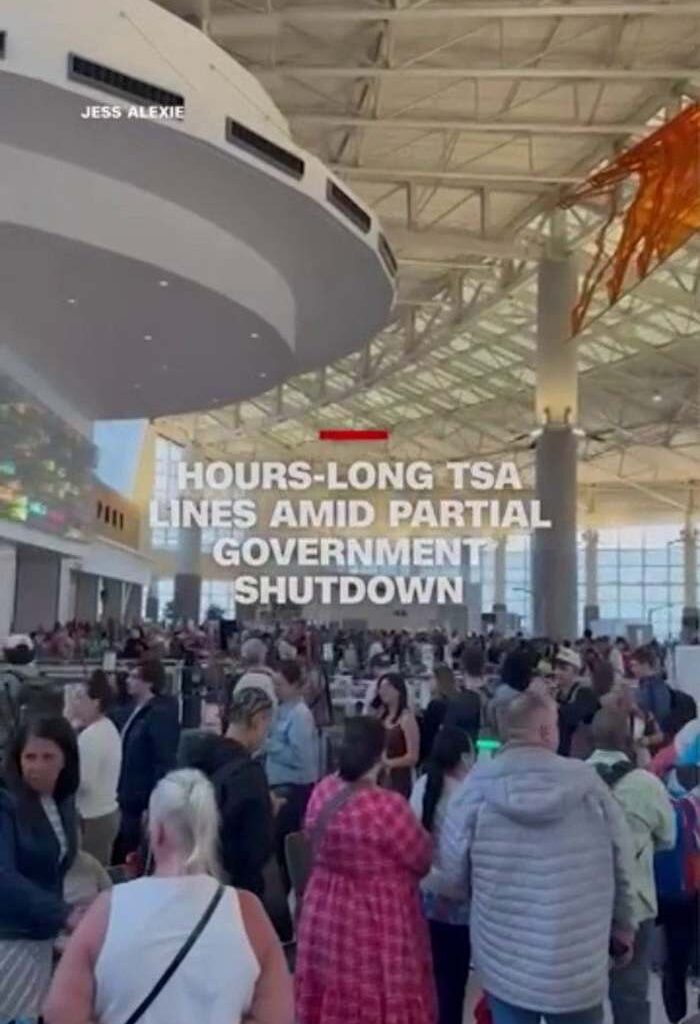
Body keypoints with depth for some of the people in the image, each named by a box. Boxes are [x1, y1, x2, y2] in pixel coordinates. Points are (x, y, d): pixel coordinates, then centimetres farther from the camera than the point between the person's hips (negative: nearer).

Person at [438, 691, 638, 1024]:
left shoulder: (479, 784, -13)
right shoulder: (587, 781, -10)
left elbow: (450, 874, -8)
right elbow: (622, 866, 0)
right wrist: (624, 927, 17)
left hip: (505, 963, 0)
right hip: (579, 966, 1)